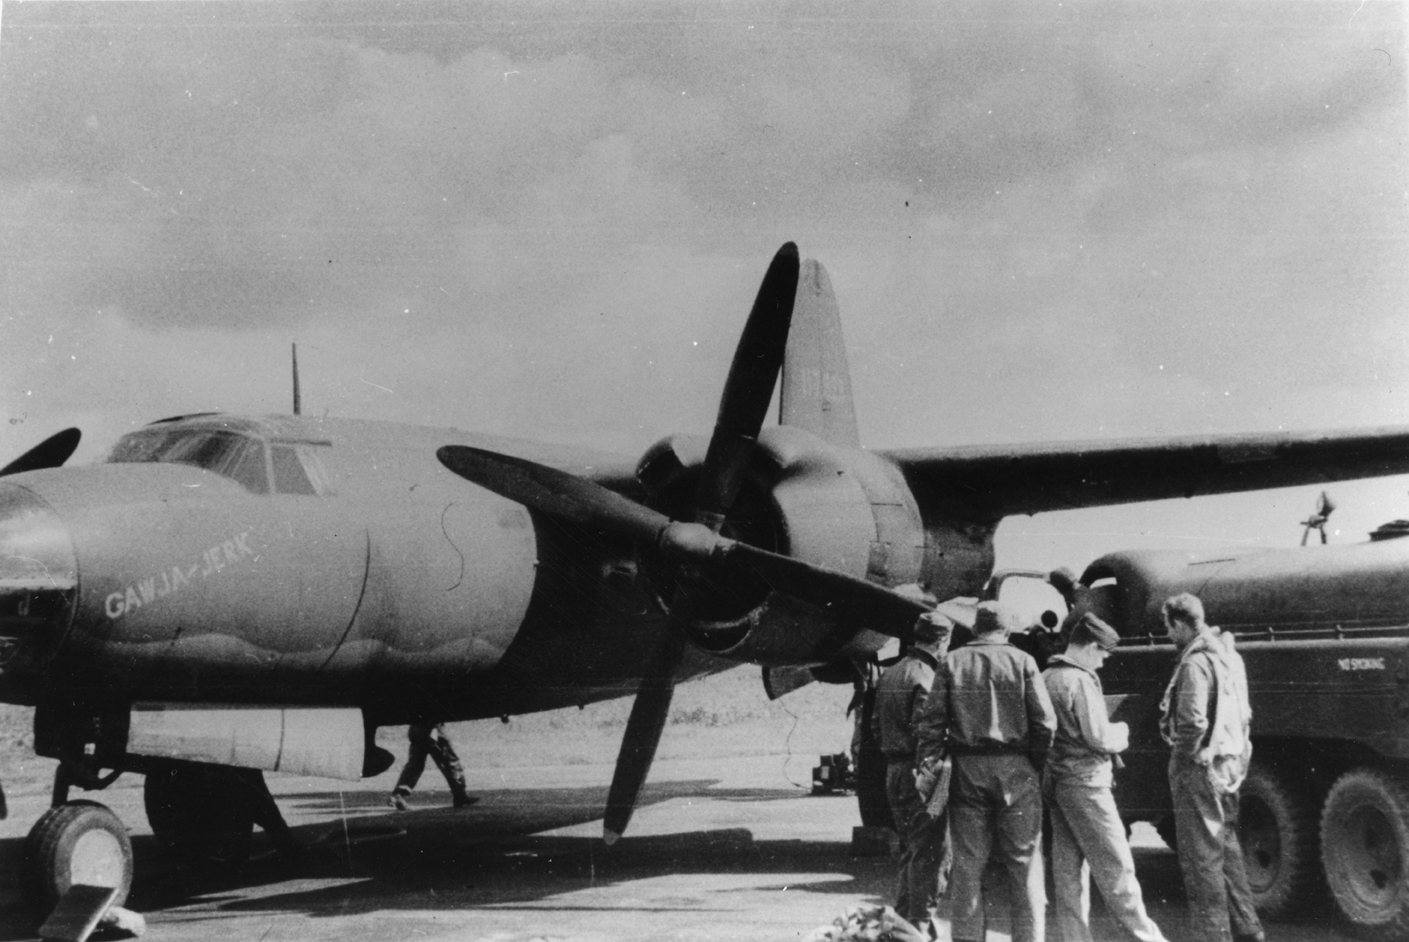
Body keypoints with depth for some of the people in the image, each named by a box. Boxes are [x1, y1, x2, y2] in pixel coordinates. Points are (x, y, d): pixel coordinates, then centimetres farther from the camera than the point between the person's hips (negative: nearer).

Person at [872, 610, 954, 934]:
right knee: (928, 852, -3)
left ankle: (902, 919, 22)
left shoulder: (890, 674, 13)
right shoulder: (925, 677, -15)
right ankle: (920, 925, -3)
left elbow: (876, 724, 16)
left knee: (910, 850, 18)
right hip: (920, 773, -9)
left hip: (894, 771, 9)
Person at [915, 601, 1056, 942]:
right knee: (1024, 862, 6)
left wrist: (926, 764, 2)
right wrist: (1036, 764, 6)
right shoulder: (1022, 662, 0)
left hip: (967, 770, 2)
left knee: (967, 864, 7)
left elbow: (931, 721, -2)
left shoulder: (952, 662, 4)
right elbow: (1045, 722, -4)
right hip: (1014, 769, -1)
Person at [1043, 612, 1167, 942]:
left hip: (1054, 779, 9)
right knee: (1115, 866, -1)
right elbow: (1098, 736, -19)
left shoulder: (1046, 678, 11)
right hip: (1084, 782, -9)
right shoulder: (1081, 681, -15)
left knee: (1067, 869, 10)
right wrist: (1121, 733, 2)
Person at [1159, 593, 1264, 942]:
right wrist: (1236, 749, 17)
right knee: (1227, 848, 19)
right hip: (1230, 762, 9)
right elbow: (1243, 715, 17)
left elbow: (1193, 722, -26)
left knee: (1201, 856, -1)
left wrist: (1184, 754, -10)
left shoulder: (1195, 663, -18)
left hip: (1200, 768, -9)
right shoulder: (1229, 656, 11)